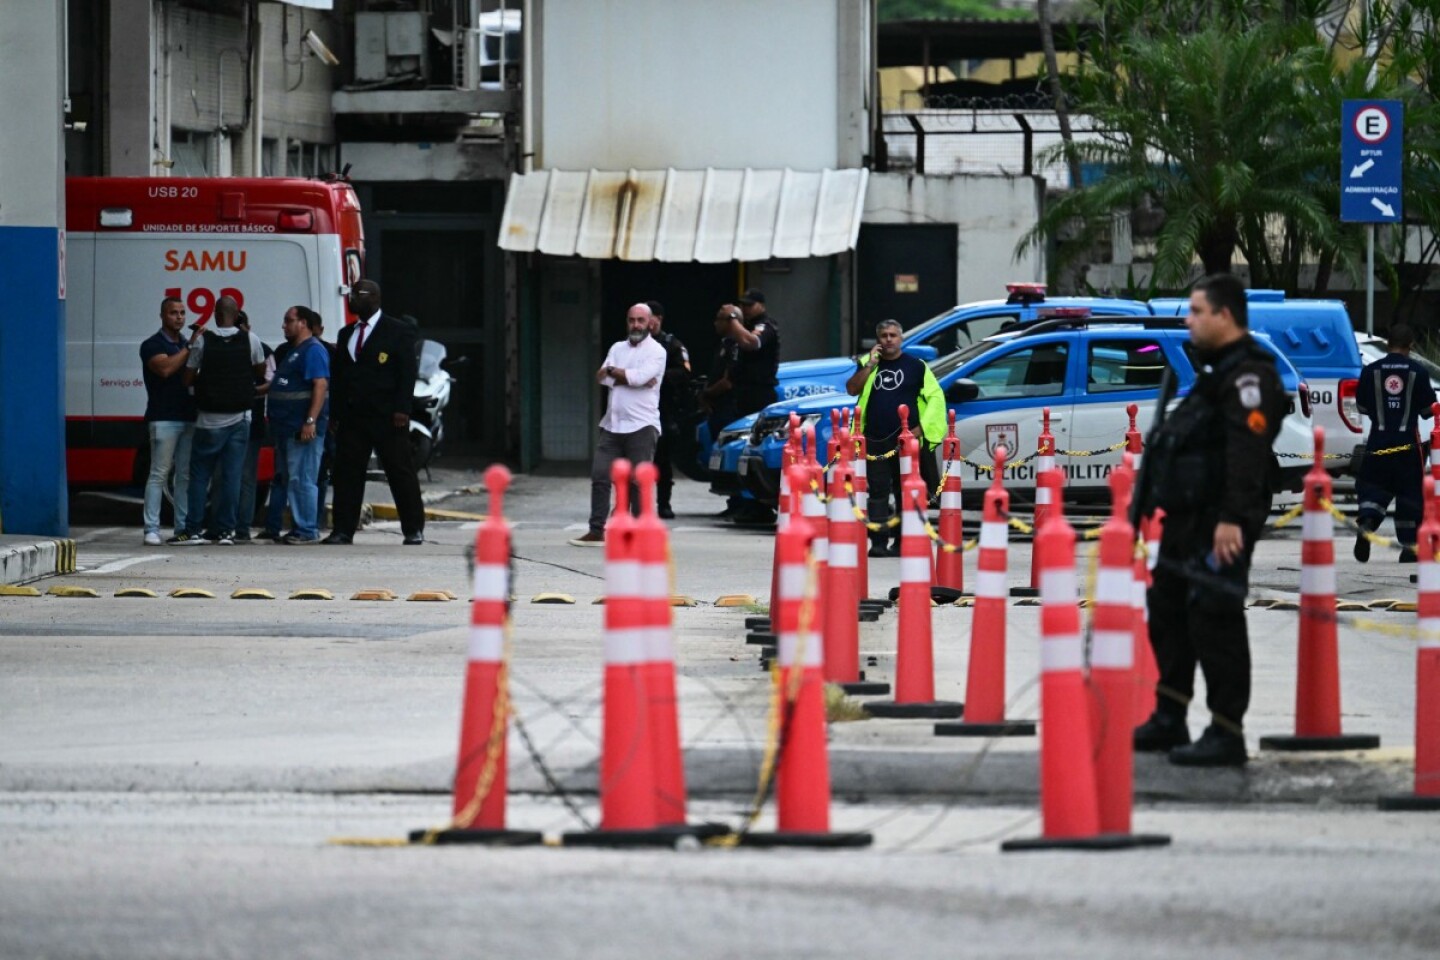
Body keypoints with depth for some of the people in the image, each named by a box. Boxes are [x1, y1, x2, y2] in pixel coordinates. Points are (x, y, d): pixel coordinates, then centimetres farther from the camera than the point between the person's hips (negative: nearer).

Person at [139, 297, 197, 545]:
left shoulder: (185, 345, 20)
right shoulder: (153, 345, -2)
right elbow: (165, 368, -19)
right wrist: (189, 349, -15)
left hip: (188, 418, 7)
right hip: (163, 419, -7)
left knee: (185, 475, 5)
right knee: (159, 474, -9)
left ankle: (183, 527, 8)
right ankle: (152, 529, -10)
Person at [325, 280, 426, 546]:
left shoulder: (398, 331, 1)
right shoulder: (346, 334, 18)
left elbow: (407, 373, -5)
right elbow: (336, 376, 17)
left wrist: (402, 410, -14)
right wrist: (335, 413, 8)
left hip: (387, 417, -5)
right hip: (352, 418, 5)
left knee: (401, 472, -1)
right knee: (346, 473, 0)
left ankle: (414, 530, 4)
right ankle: (343, 530, 3)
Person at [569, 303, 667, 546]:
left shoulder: (656, 351, -1)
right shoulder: (618, 348, 15)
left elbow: (641, 376, -18)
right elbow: (603, 378, 0)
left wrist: (613, 371, -3)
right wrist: (632, 378, -11)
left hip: (642, 425, -5)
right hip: (612, 424, 5)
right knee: (600, 476, 0)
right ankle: (597, 531, 5)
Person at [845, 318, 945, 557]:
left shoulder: (916, 366, 5)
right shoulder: (868, 363, 13)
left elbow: (936, 396, 3)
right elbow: (852, 389, 2)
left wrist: (920, 428, -7)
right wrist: (870, 365, -8)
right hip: (875, 440, 2)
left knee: (905, 492, 2)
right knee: (878, 492, -3)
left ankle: (901, 542, 7)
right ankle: (878, 542, -3)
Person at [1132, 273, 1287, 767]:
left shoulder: (1248, 374, -14)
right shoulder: (1215, 370, 21)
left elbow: (1248, 451, -24)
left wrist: (1233, 518, -31)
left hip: (1220, 526, -11)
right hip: (1188, 518, 11)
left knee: (1214, 619, -11)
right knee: (1169, 611, 17)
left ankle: (1226, 734, -8)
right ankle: (1169, 720, 28)